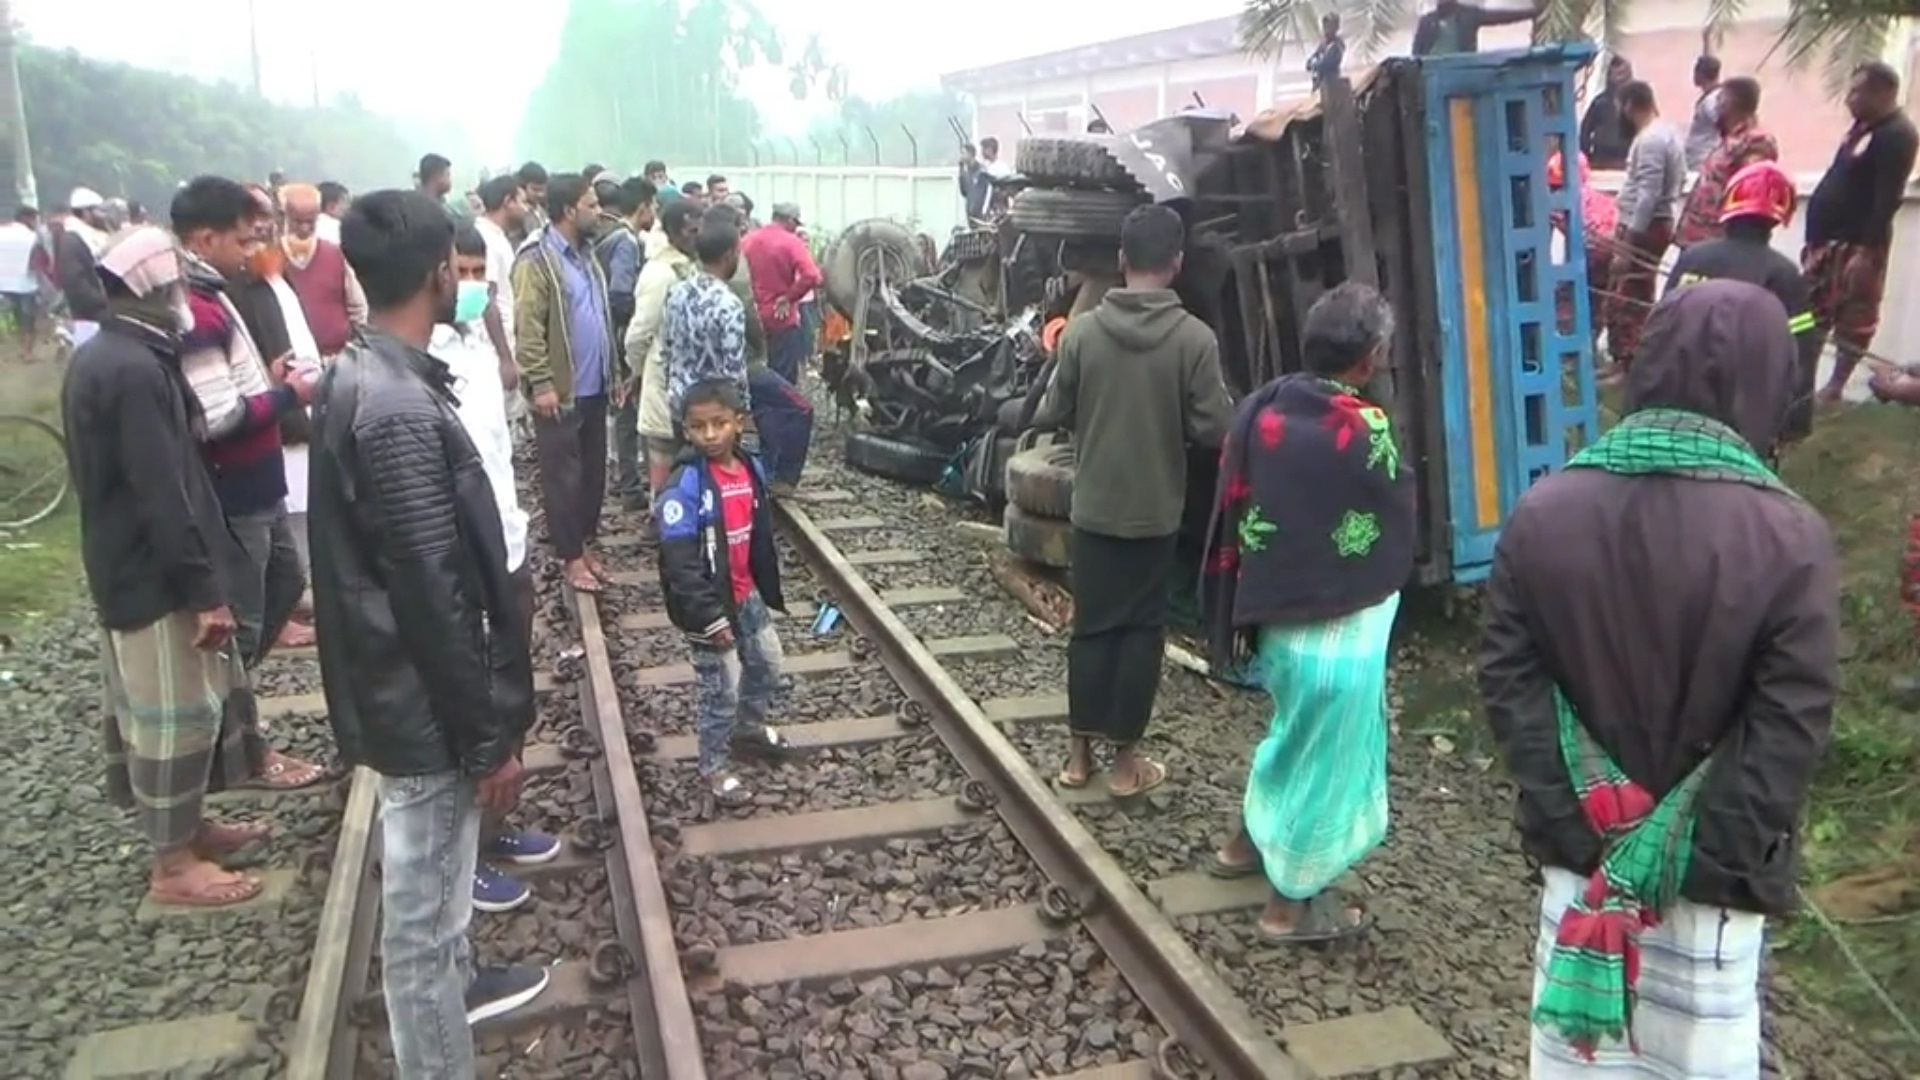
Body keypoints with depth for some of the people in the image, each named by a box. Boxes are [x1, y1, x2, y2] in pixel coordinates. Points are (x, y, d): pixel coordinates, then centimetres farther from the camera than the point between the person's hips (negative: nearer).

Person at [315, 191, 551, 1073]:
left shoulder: (361, 375, 4)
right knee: (422, 907, 6)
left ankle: (456, 981, 52)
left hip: (402, 688, 10)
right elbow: (434, 601, -25)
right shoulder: (400, 412, -27)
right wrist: (488, 737, -17)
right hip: (425, 706, -10)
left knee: (435, 883, 30)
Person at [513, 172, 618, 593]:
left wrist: (615, 368, 15)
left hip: (594, 386, 8)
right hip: (561, 390, -8)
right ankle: (571, 555, 13)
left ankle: (585, 543, 28)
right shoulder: (536, 261, -14)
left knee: (594, 471, 14)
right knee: (563, 475, 3)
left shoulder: (586, 254, 12)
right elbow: (527, 329, -17)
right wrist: (540, 384, -20)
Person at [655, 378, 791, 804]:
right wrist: (710, 617, -25)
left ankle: (750, 728, 50)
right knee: (722, 689, 4)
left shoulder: (752, 469, -2)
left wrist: (768, 589, 14)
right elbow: (680, 563, -25)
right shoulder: (685, 486, -24)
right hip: (709, 606, -7)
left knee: (767, 665, 23)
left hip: (747, 596, 7)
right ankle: (715, 766, 26)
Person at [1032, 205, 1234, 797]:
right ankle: (1126, 759, 15)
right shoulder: (1194, 338, -12)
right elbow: (1213, 429, -11)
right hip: (1156, 511, -2)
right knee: (1142, 629, 9)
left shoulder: (1082, 331, -7)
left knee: (1091, 626, 12)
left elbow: (1050, 416, -1)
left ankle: (1079, 753, 19)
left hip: (1094, 507, 2)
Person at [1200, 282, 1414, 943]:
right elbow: (1398, 540, -9)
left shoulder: (1261, 410, -5)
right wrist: (1383, 588, 13)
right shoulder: (1364, 435, -21)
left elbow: (1231, 510, 1)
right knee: (1327, 753, 10)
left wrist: (1244, 610, 11)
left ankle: (1247, 842, 44)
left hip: (1272, 613, 7)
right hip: (1336, 630, -6)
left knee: (1298, 732, 29)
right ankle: (1292, 903, 23)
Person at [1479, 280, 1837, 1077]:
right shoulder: (1789, 537, -14)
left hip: (1579, 861, 3)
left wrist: (1575, 826, -5)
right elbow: (1788, 733, -15)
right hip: (1707, 880, -2)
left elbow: (1508, 683, -6)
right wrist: (1717, 859, -9)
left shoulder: (1543, 512, -5)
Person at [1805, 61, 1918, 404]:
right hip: (1829, 240, 9)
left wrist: (1867, 251, -24)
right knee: (1813, 313, 12)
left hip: (1857, 245, -9)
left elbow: (1888, 200, -21)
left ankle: (1835, 387, 6)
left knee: (1854, 317, 1)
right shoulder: (1865, 126, 14)